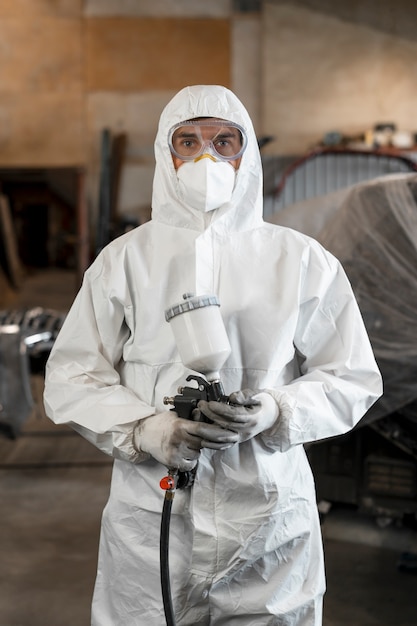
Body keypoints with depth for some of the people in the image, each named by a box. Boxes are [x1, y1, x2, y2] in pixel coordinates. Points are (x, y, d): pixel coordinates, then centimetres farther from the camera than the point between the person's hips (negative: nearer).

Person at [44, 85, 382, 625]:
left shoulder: (303, 262, 2)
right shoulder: (124, 260, 2)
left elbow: (352, 379, 4)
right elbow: (70, 379, 2)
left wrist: (275, 412, -14)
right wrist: (150, 430, -15)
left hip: (270, 514, 0)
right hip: (152, 514, 0)